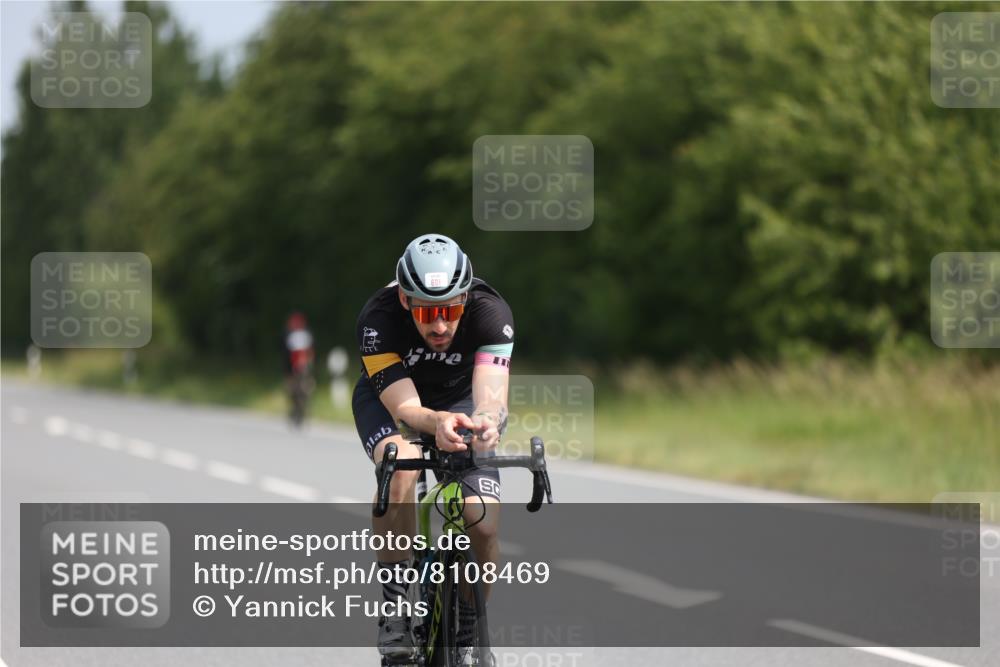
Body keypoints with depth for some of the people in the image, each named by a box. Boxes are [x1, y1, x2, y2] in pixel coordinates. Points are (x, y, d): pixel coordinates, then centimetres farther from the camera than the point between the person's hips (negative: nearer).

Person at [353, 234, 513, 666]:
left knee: (483, 525, -17)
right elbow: (405, 407, -40)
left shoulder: (490, 312, -33)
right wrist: (439, 422, -63)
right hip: (389, 398, -1)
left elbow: (491, 396, -43)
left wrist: (486, 422, -68)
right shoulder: (378, 318, -35)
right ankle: (394, 607, -24)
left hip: (461, 398, 2)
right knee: (401, 465, -37)